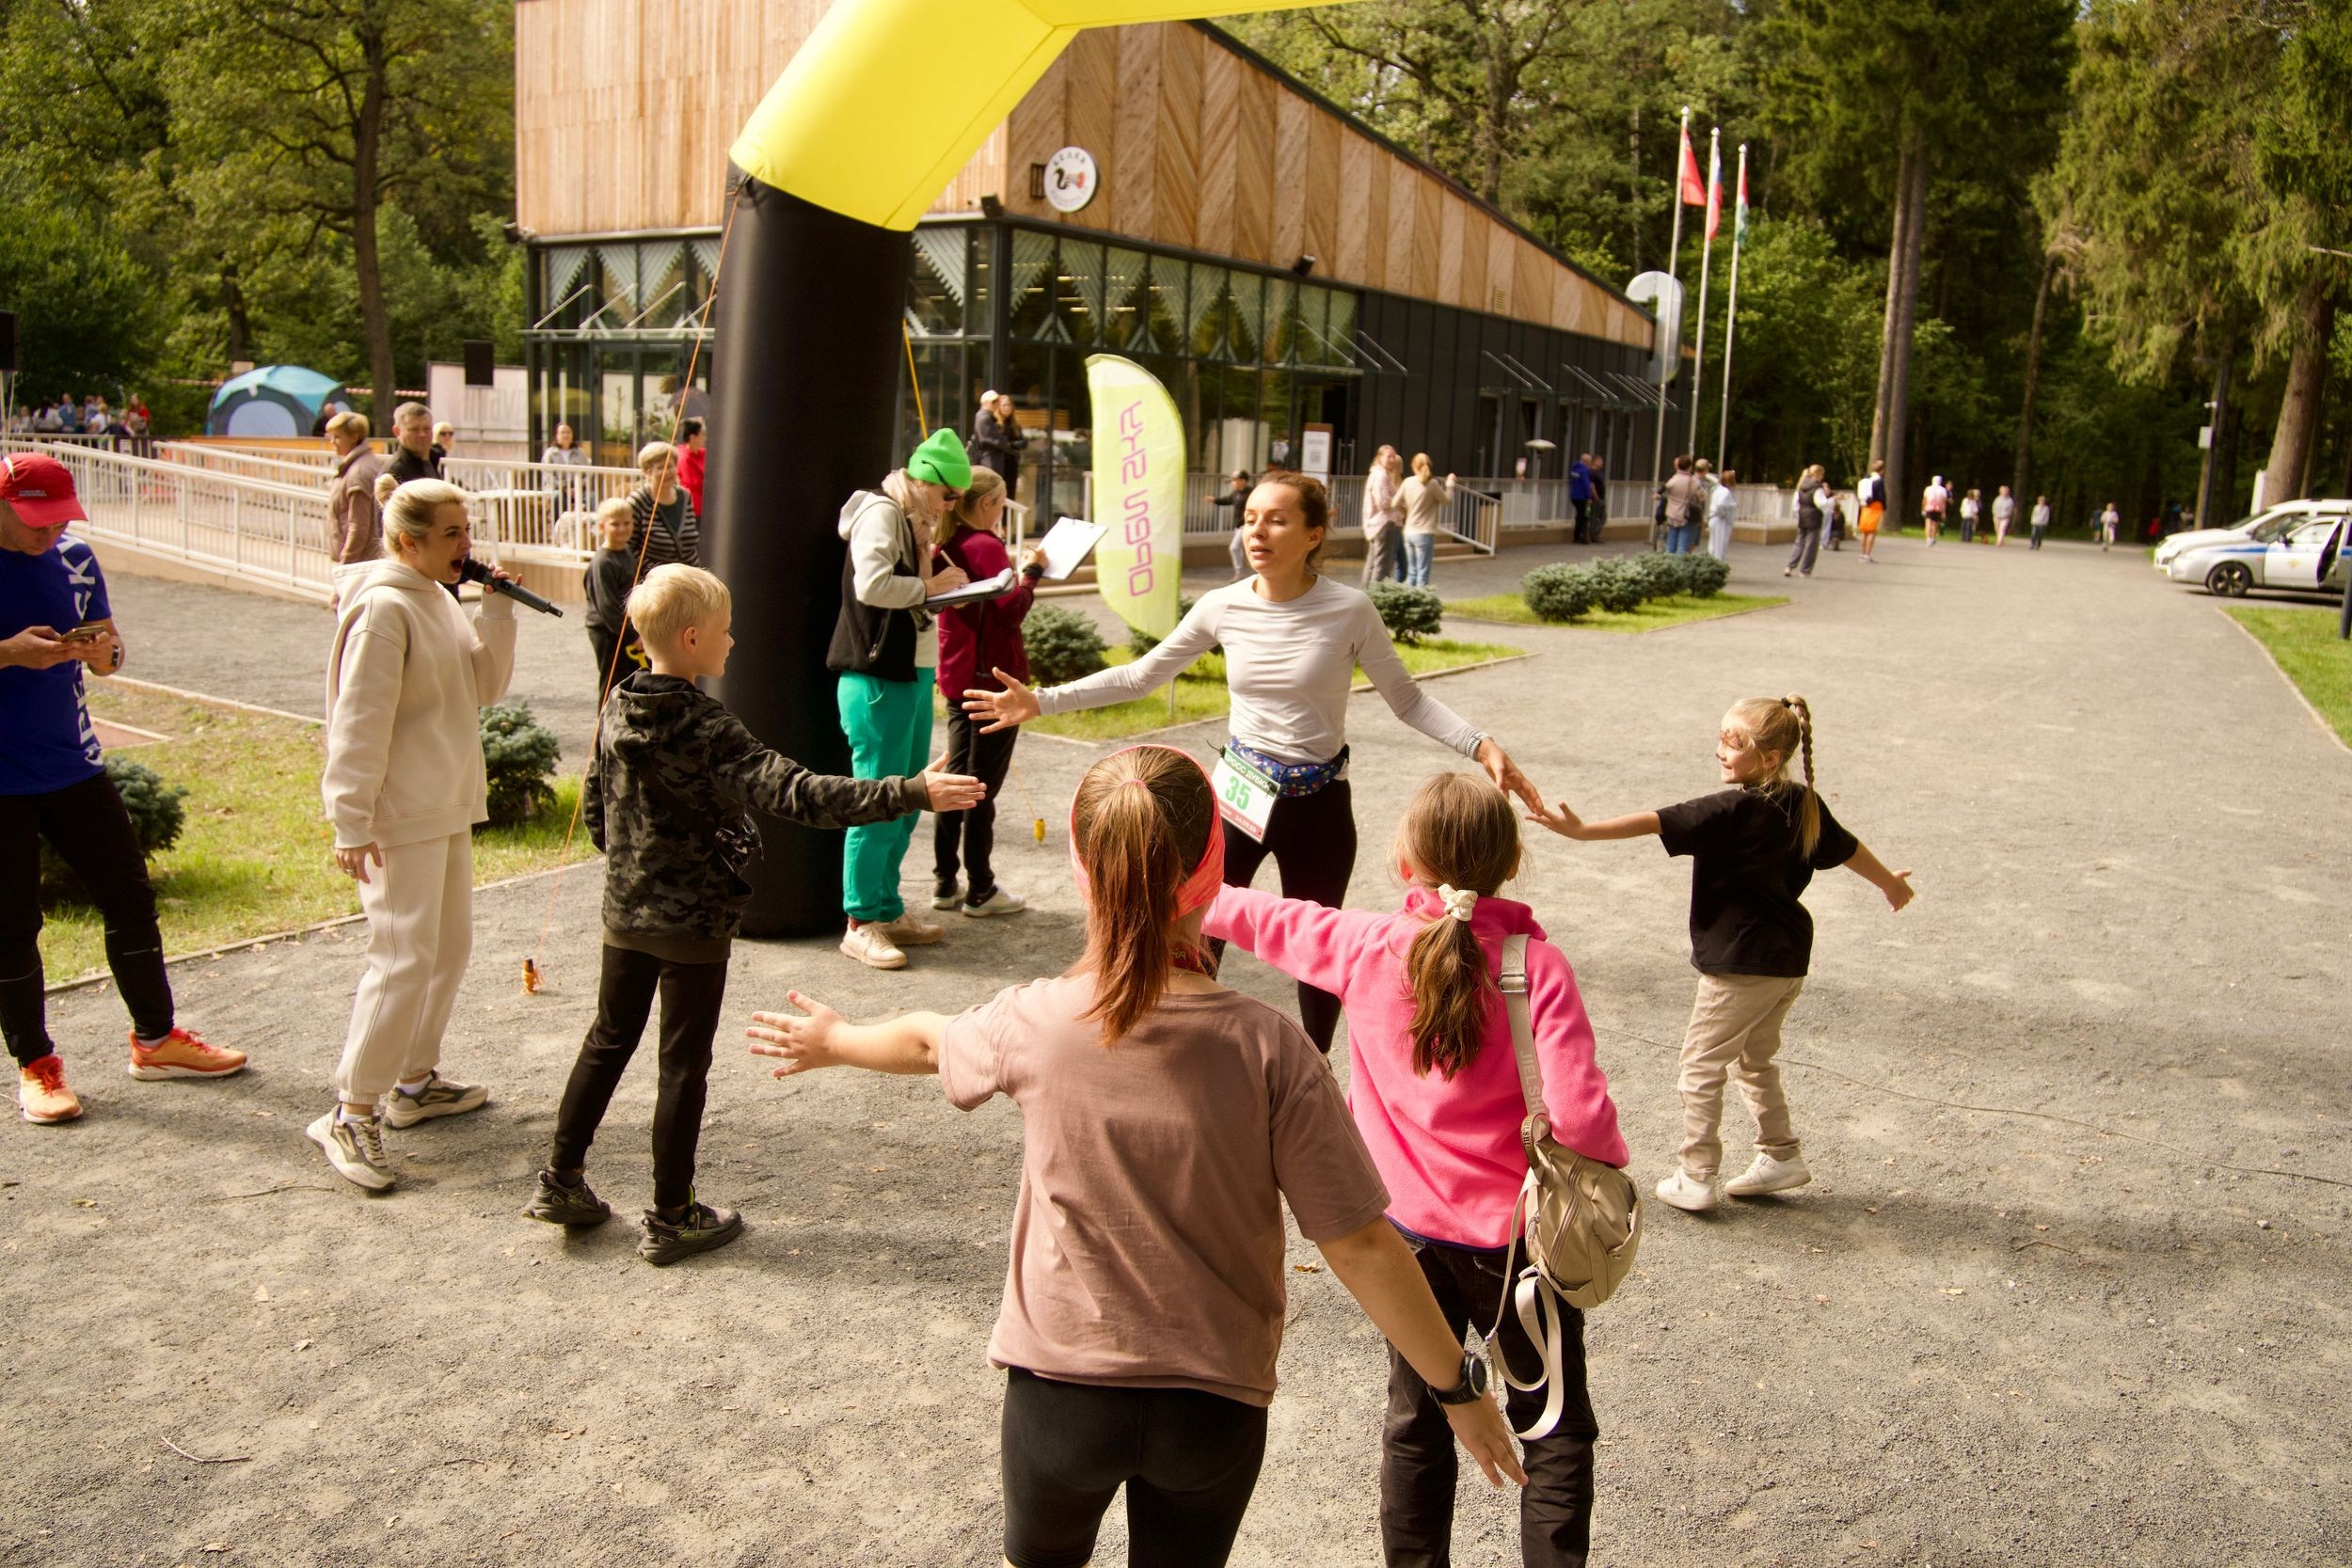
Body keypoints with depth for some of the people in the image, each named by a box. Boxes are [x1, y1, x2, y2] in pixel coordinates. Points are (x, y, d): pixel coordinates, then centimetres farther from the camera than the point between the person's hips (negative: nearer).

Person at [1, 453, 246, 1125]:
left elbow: (108, 664, 10)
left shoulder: (75, 559, 4)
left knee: (130, 896, 9)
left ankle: (155, 1039, 24)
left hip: (74, 766, 5)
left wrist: (102, 649, -13)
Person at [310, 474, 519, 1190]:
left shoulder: (441, 601, 11)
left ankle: (414, 1081, 29)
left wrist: (498, 610, -2)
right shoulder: (385, 608, -18)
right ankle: (350, 1112, 0)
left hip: (448, 808, 10)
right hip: (400, 818, -10)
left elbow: (486, 684, 10)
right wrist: (351, 822, -22)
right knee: (404, 958, -9)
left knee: (450, 946, 16)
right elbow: (359, 723, -20)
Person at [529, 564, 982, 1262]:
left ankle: (560, 1180, 31)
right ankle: (671, 1219, 16)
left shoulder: (618, 708, -1)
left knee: (609, 1042, 21)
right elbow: (796, 794, -34)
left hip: (625, 912, 7)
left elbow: (593, 803, 10)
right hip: (694, 923, -7)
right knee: (683, 1065, 5)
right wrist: (908, 794, -38)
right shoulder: (707, 730, -23)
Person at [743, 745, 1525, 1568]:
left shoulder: (1032, 1023, -15)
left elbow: (927, 1040, 8)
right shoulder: (1267, 1048, -21)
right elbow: (1362, 1246, -17)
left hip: (1059, 1388, 0)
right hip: (1215, 1404, 0)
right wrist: (1457, 1384, -3)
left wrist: (834, 1041, 30)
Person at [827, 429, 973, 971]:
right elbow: (871, 585, -25)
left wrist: (943, 584, 7)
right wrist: (930, 585, -14)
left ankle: (888, 910, 26)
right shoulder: (881, 512, -11)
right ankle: (860, 925, 3)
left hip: (913, 673, 10)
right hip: (878, 680, -10)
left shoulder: (914, 521, 19)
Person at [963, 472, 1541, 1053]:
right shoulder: (1222, 607, -5)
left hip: (1319, 805, -1)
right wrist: (1041, 701, -2)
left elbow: (1407, 700, -3)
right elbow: (1139, 676, 4)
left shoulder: (1349, 610, -12)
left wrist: (1482, 745, -18)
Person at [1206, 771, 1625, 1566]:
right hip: (1517, 1234, -3)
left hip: (1410, 1227, 3)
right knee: (1556, 1428, 15)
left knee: (1416, 1422, 21)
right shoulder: (1537, 964, -17)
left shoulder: (1366, 947, -9)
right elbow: (1577, 1113, -23)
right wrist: (1609, 1177, -3)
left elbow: (1265, 921, 7)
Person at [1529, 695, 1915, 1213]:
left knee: (1701, 1063, 3)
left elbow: (1656, 822, -28)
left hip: (1741, 963, -9)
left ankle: (1695, 1178, 6)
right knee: (1756, 1059, 25)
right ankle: (1782, 1155, 32)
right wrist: (1890, 882, 39)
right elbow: (1846, 847, 21)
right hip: (1789, 960, 9)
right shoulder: (1803, 805, 5)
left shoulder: (1733, 811, -20)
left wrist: (1583, 830, -31)